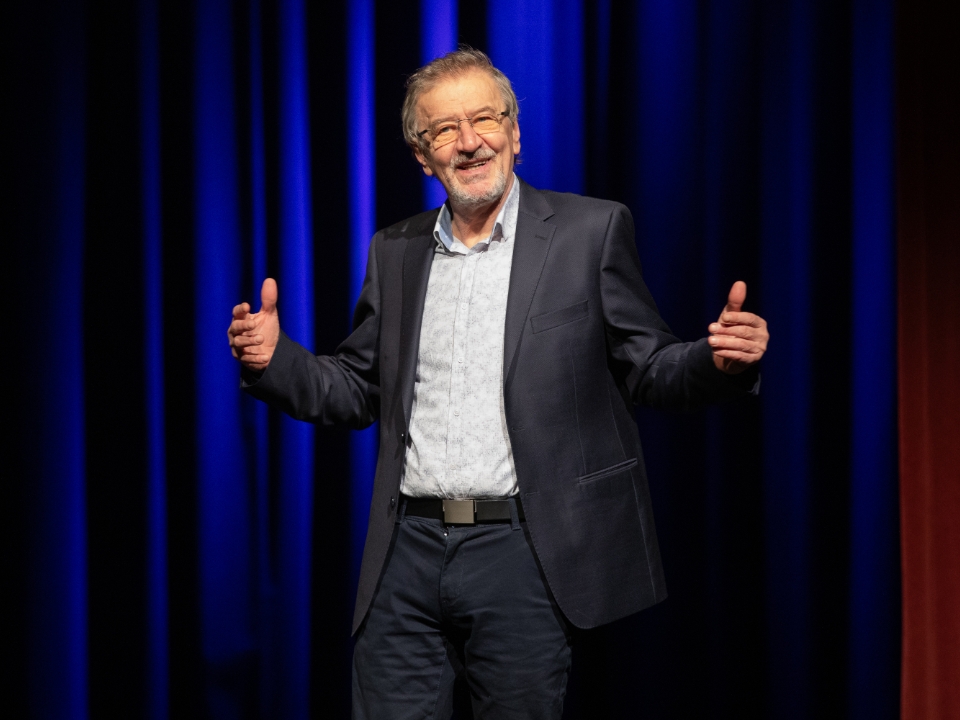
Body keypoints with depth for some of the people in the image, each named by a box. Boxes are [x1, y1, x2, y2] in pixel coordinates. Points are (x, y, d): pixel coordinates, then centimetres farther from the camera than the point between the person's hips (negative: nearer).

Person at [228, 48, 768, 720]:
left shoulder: (591, 230, 1)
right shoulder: (395, 252, 12)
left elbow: (649, 370, 1)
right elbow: (357, 389, 16)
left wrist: (719, 361, -19)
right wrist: (274, 358, -2)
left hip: (522, 560, -3)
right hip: (408, 552, 3)